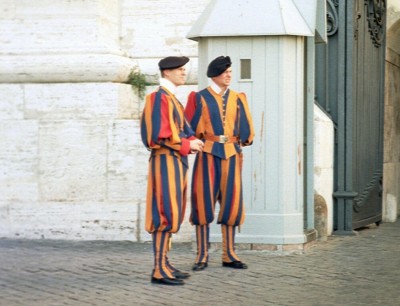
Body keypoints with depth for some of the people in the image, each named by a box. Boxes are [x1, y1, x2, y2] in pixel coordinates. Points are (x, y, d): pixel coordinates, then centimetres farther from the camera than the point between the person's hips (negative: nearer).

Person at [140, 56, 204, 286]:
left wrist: (192, 141, 3)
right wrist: (187, 144, -14)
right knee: (166, 213, -11)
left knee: (173, 213, 12)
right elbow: (159, 134, -19)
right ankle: (160, 270, -10)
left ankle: (164, 264, 17)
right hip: (166, 161, -10)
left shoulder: (172, 98, 18)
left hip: (176, 161, 10)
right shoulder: (160, 97, -13)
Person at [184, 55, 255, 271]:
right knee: (204, 202, -4)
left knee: (231, 203, 2)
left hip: (231, 155, 3)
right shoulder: (199, 97, 2)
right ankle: (202, 256, 1)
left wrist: (241, 141, 2)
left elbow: (246, 130, 13)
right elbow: (189, 127, 1)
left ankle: (229, 255, 9)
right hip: (207, 155, -3)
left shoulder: (238, 98, 12)